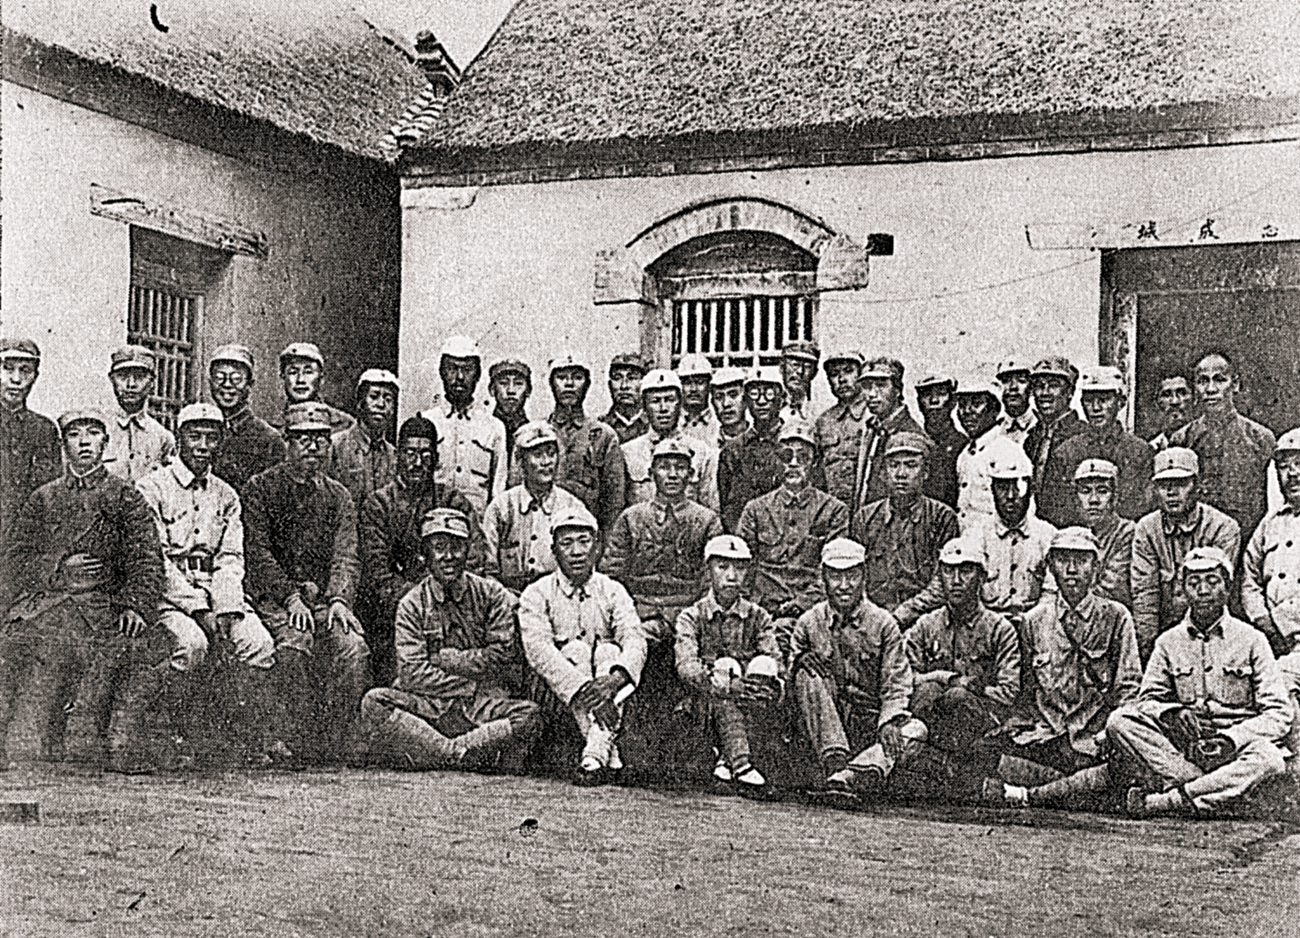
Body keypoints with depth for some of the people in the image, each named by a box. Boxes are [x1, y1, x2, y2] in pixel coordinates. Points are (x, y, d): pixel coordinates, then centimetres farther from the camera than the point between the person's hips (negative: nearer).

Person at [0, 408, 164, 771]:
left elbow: (146, 558, 5)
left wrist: (136, 605, -10)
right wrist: (60, 570, -4)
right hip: (44, 600, 2)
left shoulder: (123, 496, 13)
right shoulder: (43, 498, 21)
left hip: (103, 602, -2)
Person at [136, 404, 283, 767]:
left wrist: (225, 609, -10)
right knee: (191, 642, -32)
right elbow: (156, 560, -8)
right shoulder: (152, 488, -1)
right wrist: (197, 607, -17)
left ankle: (254, 737, -15)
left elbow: (230, 560, 9)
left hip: (216, 593, 4)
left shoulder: (226, 496, 16)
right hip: (168, 593, -4)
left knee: (259, 643, -21)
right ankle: (168, 733, -14)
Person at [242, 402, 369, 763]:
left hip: (324, 595, 3)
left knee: (354, 647, -24)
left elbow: (345, 556, 3)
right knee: (294, 642, -33)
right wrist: (291, 598, -18)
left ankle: (339, 741, -14)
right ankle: (298, 738, -22)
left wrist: (338, 599, -16)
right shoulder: (261, 488, 2)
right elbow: (258, 553, -7)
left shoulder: (338, 496, 14)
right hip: (273, 595, -3)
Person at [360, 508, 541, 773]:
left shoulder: (492, 595, 6)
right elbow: (412, 674, -5)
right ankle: (457, 755, -30)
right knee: (374, 702, -25)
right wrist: (472, 686, -10)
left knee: (529, 714, -29)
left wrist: (442, 659, -5)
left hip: (485, 707, 0)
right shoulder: (412, 605, 6)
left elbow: (500, 659, -3)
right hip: (430, 707, 0)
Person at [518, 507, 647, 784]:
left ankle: (595, 757, -44)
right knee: (575, 649, -27)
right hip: (557, 694, -1)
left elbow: (635, 641, -13)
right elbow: (538, 650, -19)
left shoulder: (612, 592, 6)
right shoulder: (537, 595, -1)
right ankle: (610, 755, -42)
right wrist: (583, 689, -35)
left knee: (608, 651, -26)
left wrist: (615, 678, -37)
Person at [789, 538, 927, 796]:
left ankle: (858, 773, -51)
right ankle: (834, 762, -33)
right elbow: (791, 677, 7)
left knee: (915, 730, -26)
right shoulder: (808, 623, 6)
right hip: (823, 727, 0)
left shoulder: (883, 624, 3)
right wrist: (804, 663, -17)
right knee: (808, 670, -23)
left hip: (870, 725, 0)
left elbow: (896, 685, -2)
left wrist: (888, 722, -21)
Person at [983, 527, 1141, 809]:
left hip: (1092, 743, -1)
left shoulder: (1116, 617, 8)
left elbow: (1129, 687, 4)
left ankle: (1030, 796, -17)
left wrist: (1104, 735, -10)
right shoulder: (1034, 621, 15)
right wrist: (1019, 730, -1)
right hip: (1039, 738, 1)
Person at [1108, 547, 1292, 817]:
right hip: (1181, 745, 2)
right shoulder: (1168, 642, 11)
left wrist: (1232, 739, -17)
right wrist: (1171, 713, -14)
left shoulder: (1251, 640, 4)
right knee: (1120, 722, -24)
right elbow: (1149, 699, 11)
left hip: (1235, 746, -2)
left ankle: (1159, 801, -36)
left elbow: (1279, 714, -1)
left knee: (1268, 759, -37)